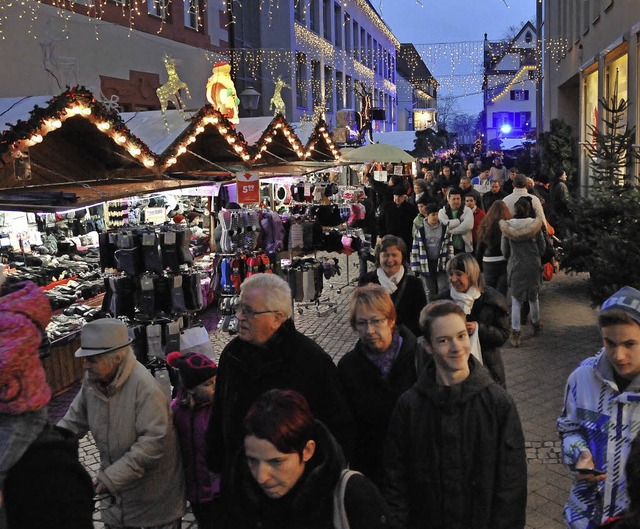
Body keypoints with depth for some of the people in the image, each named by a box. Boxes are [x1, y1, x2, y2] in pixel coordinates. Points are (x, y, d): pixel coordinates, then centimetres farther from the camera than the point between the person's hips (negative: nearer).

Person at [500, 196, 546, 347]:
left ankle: (515, 334, 2)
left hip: (515, 266, -1)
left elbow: (504, 249, -1)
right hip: (533, 266, 1)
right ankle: (536, 324, 39)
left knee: (516, 300, 5)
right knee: (533, 296, 21)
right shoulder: (535, 224, -9)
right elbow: (542, 246, 0)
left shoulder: (507, 226, -8)